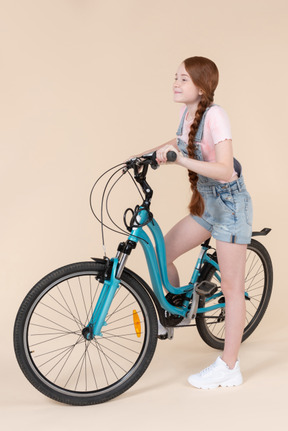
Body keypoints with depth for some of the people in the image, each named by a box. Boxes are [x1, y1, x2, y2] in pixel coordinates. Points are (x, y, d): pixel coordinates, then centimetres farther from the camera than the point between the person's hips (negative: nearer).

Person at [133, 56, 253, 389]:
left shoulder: (215, 115, -21)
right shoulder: (187, 113, 4)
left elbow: (225, 171, -30)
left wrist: (181, 160, -38)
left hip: (230, 203, -8)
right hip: (206, 203, 8)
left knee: (231, 287, -2)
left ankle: (228, 367, 7)